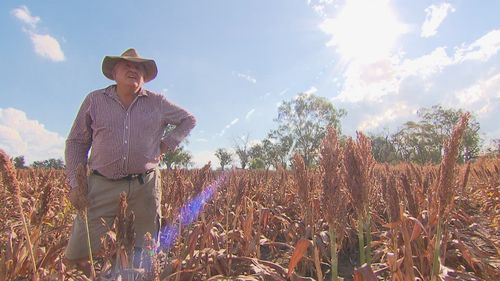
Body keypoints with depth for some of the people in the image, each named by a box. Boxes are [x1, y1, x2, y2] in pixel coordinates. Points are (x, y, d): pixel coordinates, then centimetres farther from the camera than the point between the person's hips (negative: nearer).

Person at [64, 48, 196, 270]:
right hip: (102, 186, 0)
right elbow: (76, 142, 9)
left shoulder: (157, 103, 7)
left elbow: (189, 120, 19)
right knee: (76, 256, -1)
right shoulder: (95, 100, 7)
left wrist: (168, 143, 5)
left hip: (145, 186, 0)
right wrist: (75, 184, 0)